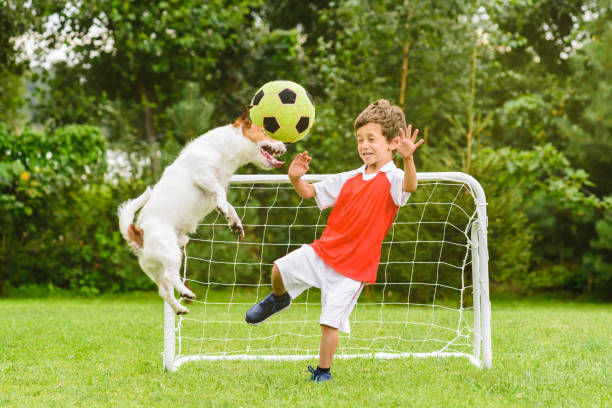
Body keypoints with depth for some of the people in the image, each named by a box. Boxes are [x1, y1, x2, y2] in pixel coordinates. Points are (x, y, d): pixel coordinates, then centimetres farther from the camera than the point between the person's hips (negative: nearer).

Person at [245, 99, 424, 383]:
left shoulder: (391, 179, -10)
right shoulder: (349, 179, 9)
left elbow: (409, 186, -35)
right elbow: (311, 192, 18)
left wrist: (407, 158, -53)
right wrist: (296, 179, -3)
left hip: (354, 266, -5)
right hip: (324, 251, 5)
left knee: (330, 322, -6)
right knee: (280, 268, -2)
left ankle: (323, 372, 13)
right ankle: (279, 299, 32)